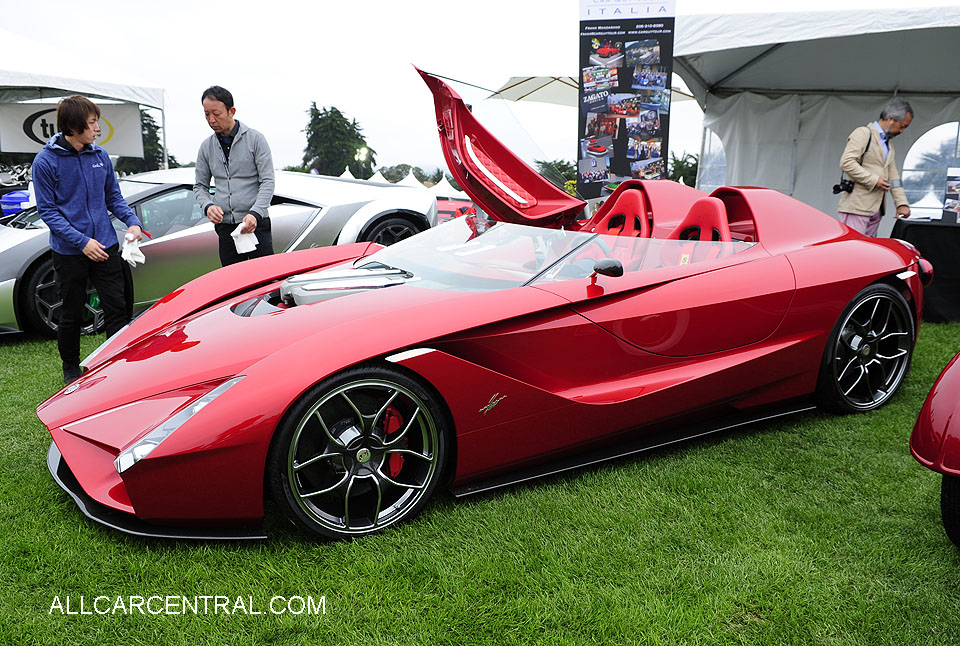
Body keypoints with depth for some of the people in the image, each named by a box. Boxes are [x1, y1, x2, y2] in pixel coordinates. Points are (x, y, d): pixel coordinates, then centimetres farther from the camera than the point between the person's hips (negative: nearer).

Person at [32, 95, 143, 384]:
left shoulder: (100, 155, 3)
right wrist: (81, 241, -19)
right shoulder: (46, 161, -9)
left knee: (117, 308, 2)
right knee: (72, 314, 10)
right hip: (69, 252, -3)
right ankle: (71, 368, 29)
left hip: (105, 246, 3)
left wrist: (132, 221, -6)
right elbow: (47, 210, -9)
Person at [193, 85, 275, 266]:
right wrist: (208, 206, -7)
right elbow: (200, 186, 16)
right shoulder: (206, 147, 11)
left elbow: (267, 181, -6)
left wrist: (255, 214, -19)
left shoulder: (255, 139, -1)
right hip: (225, 227, 4)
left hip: (256, 224, -4)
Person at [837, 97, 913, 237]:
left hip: (875, 209, 9)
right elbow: (846, 162, -17)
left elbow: (893, 176, 23)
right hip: (857, 207, -9)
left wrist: (902, 203, 12)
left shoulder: (889, 143, 25)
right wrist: (874, 180, -15)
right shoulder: (863, 133, -3)